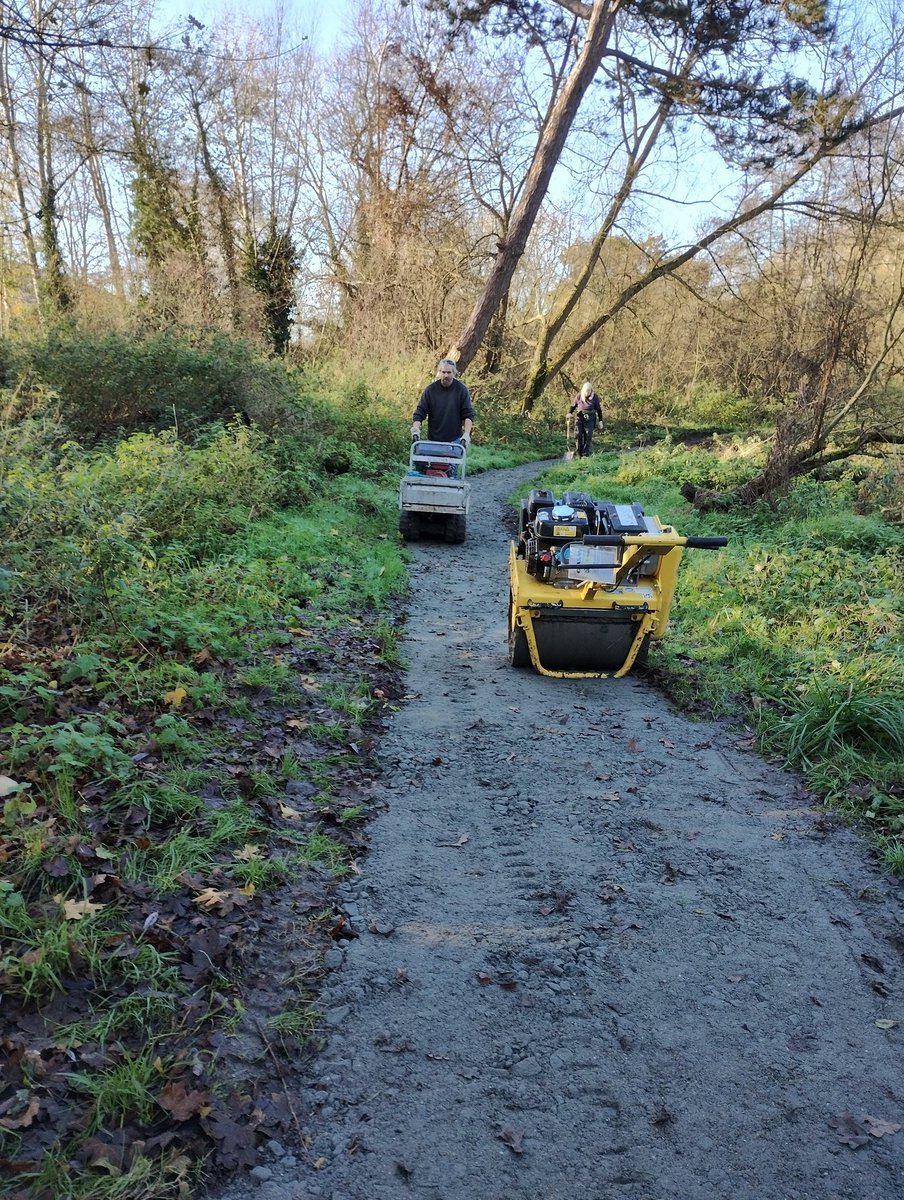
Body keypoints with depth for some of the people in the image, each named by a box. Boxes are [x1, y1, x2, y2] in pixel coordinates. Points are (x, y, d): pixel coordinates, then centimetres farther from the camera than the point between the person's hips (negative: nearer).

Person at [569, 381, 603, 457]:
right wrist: (569, 413, -9)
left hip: (590, 418, -1)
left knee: (588, 436, -5)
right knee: (578, 434, -11)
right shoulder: (579, 395, 0)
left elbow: (599, 409, 6)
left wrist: (600, 421, 6)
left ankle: (586, 454, 1)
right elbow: (573, 405, 10)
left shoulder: (595, 397, -2)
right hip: (579, 417, 1)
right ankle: (579, 453, 1)